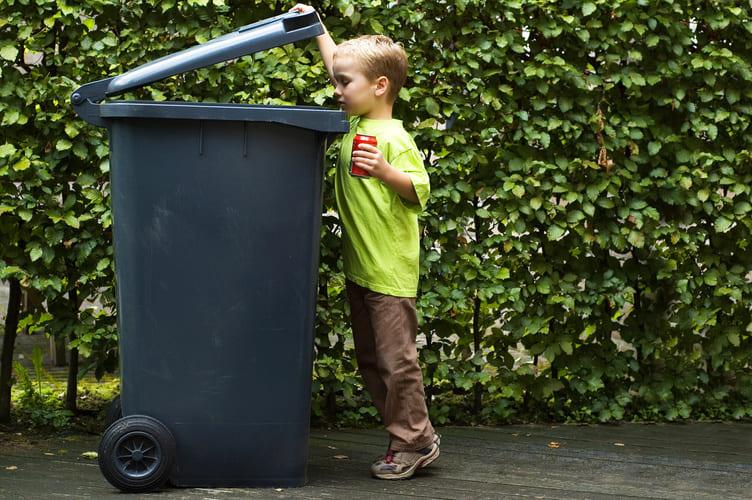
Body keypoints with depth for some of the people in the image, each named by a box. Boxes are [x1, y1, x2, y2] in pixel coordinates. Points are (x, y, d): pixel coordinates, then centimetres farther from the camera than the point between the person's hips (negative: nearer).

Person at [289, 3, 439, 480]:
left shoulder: (393, 138, -15)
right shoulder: (356, 124, 9)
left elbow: (420, 191, -19)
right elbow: (340, 63, 23)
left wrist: (385, 171, -33)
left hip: (390, 271, -9)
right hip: (359, 267, 9)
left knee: (396, 360, -3)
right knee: (370, 360, 13)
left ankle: (413, 442, 9)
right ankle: (414, 436, 22)